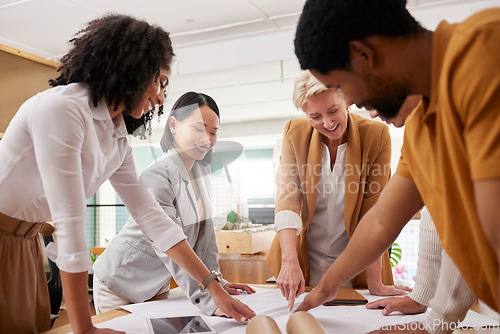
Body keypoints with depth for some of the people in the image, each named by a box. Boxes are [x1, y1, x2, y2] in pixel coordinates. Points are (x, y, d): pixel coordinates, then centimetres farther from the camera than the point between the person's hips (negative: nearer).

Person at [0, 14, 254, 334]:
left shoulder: (118, 143, 2)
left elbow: (152, 216, 1)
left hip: (26, 242, 8)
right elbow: (70, 222, -28)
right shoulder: (60, 108, -25)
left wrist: (214, 287, -1)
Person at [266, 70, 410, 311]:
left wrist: (375, 284, -13)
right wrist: (290, 261, -28)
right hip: (304, 263, 1)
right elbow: (287, 196, -15)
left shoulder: (376, 135, -12)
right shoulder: (295, 132, -8)